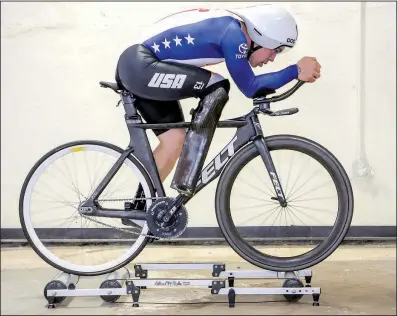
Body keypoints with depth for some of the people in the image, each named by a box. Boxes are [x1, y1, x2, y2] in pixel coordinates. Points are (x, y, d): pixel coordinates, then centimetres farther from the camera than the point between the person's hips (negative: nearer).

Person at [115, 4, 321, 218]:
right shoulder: (233, 33, -14)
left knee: (175, 139, 10)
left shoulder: (227, 29, 14)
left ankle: (139, 210, 21)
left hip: (135, 69, 10)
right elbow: (250, 88, -11)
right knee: (217, 87, -16)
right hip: (139, 66, -10)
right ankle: (184, 181, -17)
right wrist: (297, 70, -10)